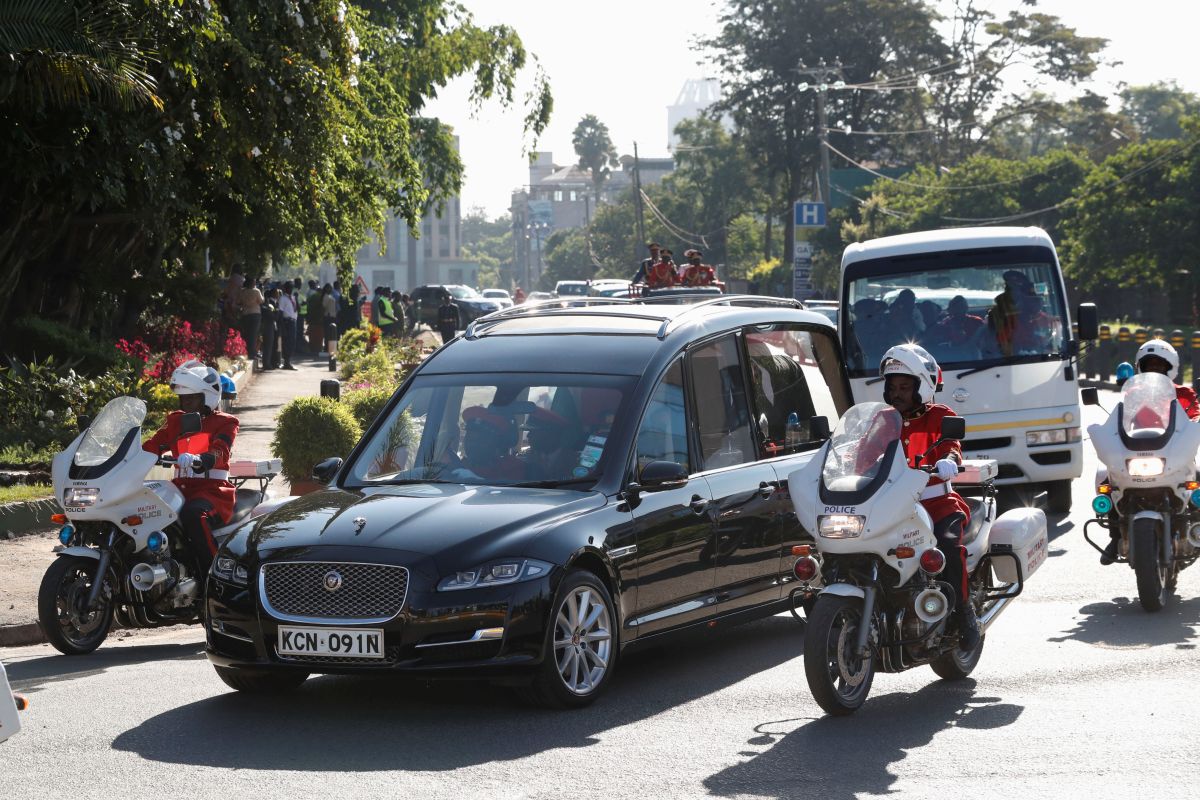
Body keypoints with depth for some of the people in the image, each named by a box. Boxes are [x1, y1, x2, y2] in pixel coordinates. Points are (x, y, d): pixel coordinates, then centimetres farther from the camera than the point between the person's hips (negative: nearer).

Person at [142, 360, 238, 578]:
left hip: (213, 489, -6)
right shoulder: (176, 421, 22)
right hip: (181, 487, 6)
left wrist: (197, 460, -39)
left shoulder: (224, 423, 4)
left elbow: (220, 453, -17)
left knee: (193, 514, -38)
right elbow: (153, 445, 10)